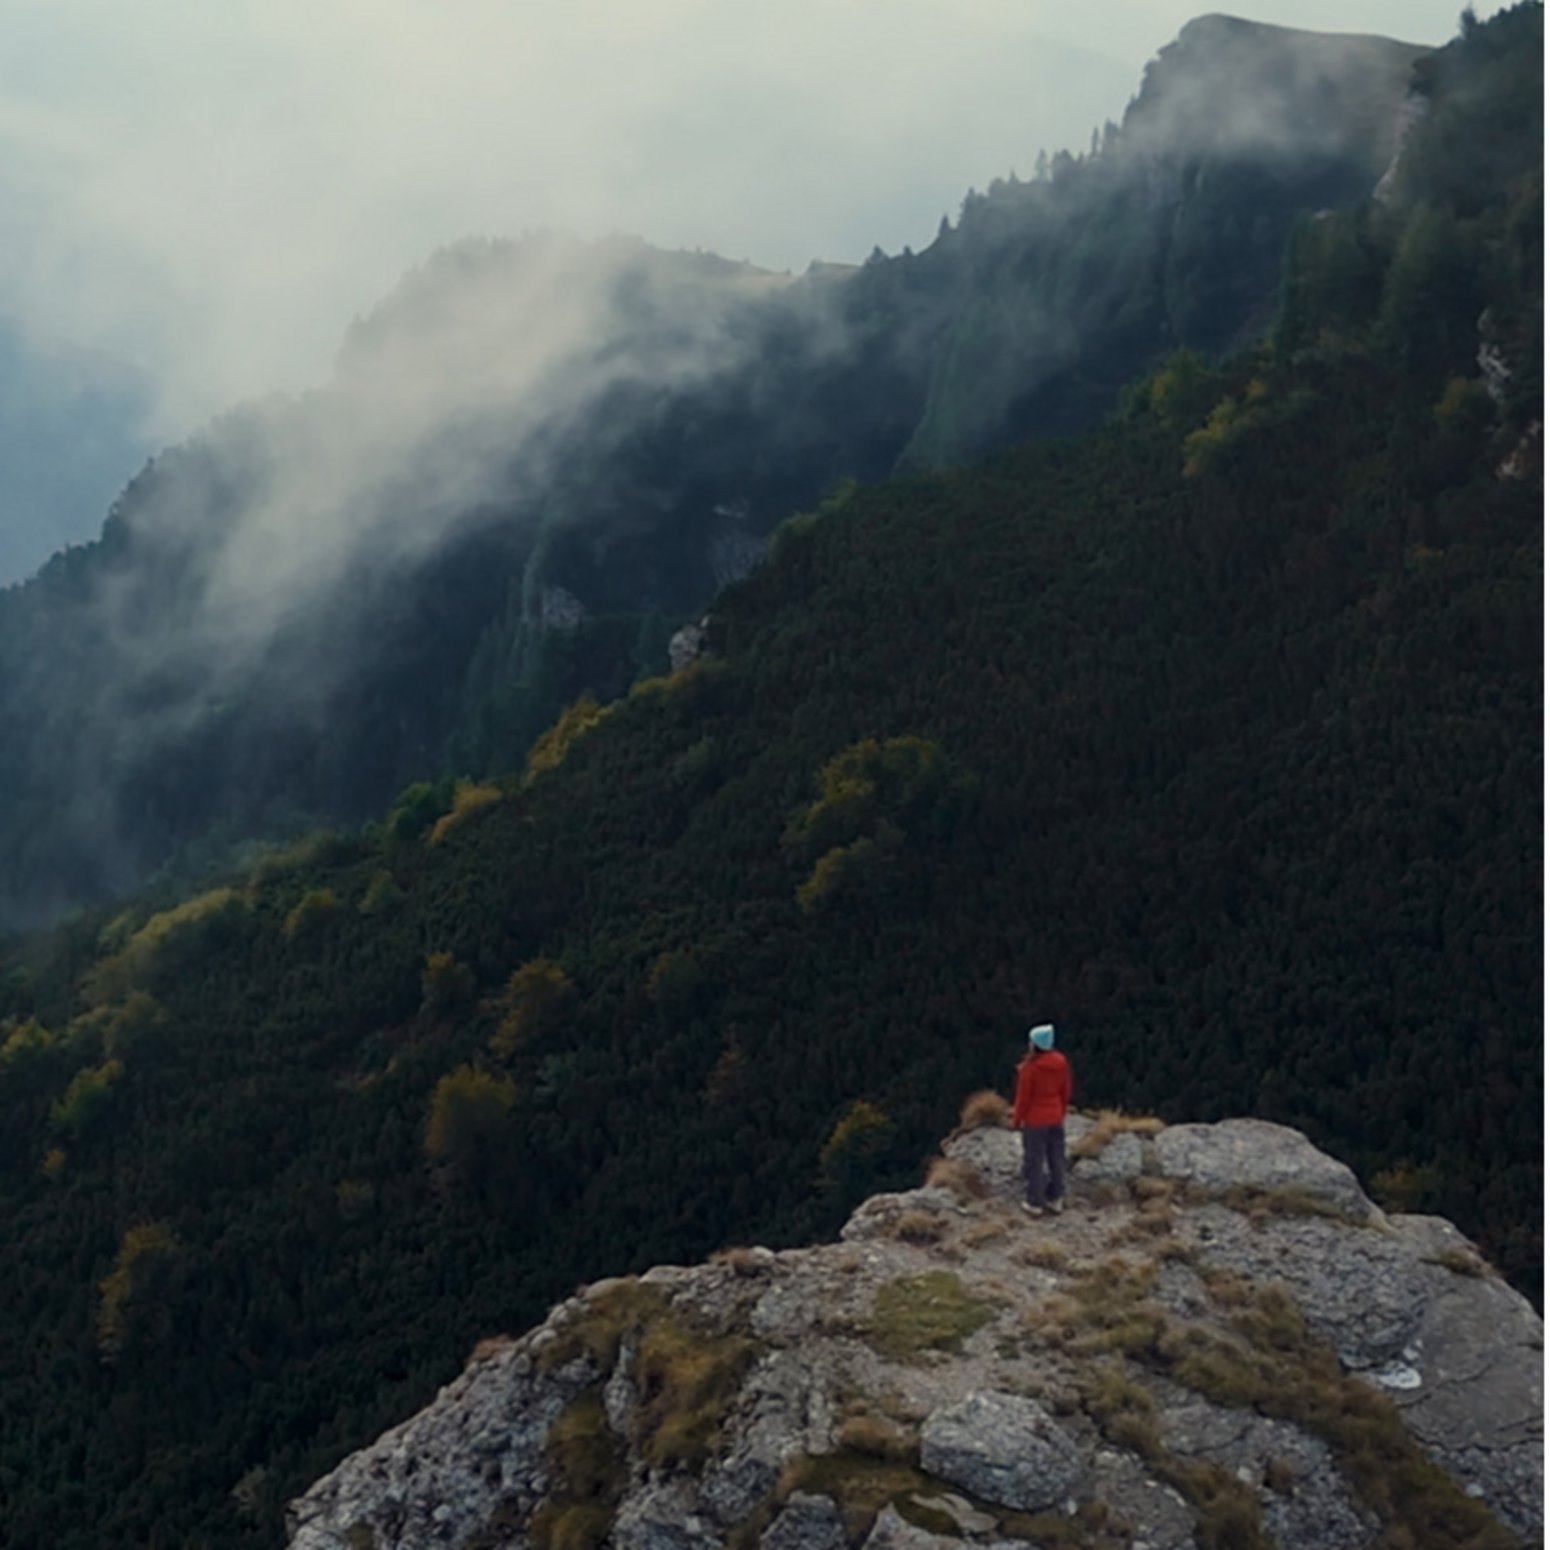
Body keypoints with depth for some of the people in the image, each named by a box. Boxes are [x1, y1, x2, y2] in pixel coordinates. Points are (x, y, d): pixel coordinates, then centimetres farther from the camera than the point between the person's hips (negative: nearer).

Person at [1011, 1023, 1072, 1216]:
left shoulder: (1030, 1067, -21)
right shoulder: (1061, 1062, -4)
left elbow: (1024, 1096, -14)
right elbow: (1066, 1092, 6)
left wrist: (1017, 1118, -1)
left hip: (1035, 1120, -6)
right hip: (1056, 1118, 6)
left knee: (1034, 1161, 4)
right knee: (1056, 1159, 13)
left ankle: (1035, 1203, 11)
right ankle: (1056, 1200, 21)